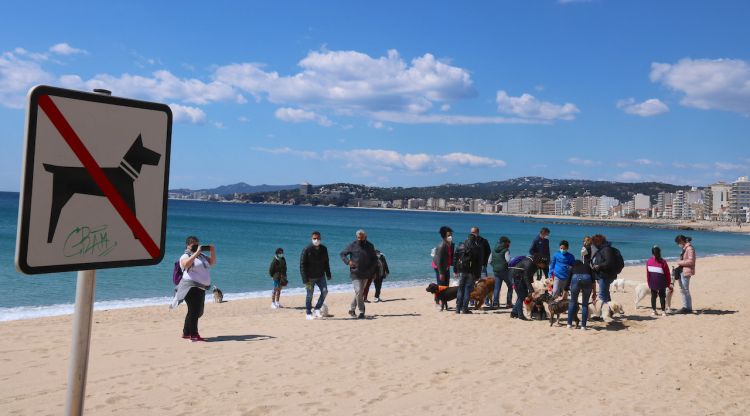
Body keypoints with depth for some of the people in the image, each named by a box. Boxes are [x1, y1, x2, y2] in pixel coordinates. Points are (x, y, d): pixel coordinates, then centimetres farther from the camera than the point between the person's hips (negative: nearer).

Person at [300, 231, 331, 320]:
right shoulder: (307, 250, -13)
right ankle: (308, 314, 16)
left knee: (324, 291, -8)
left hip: (321, 276, 4)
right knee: (309, 295, 4)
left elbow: (326, 263, 14)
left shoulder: (324, 249, 3)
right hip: (310, 277, -4)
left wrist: (328, 274, 10)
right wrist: (305, 279, -18)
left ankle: (317, 309, 7)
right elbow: (302, 265, -14)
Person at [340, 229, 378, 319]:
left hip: (365, 274, 4)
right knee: (358, 292, -13)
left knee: (360, 292, 10)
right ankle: (361, 312, -4)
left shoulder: (370, 246, 5)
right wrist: (348, 261, -13)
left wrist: (371, 269, -3)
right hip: (355, 273, -3)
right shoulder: (352, 245, -3)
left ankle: (352, 309, 26)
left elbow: (374, 259, 12)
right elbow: (342, 254, 5)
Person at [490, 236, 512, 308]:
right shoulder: (505, 250, -8)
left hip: (495, 271, 5)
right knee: (510, 286, 10)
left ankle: (495, 303, 1)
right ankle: (508, 303, 6)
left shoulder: (494, 250, 11)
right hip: (504, 270, -5)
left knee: (497, 287, 7)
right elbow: (508, 261, -17)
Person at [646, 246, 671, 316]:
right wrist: (668, 284, 6)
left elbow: (647, 273, 1)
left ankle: (653, 311, 10)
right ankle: (663, 311, 8)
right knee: (662, 296, 7)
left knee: (653, 296, 9)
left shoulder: (649, 261, -3)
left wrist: (648, 283, 11)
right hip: (661, 283, -2)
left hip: (652, 283, 2)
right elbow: (667, 274, -3)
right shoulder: (663, 262, -9)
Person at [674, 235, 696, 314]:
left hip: (686, 272, -10)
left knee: (686, 290, -6)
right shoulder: (685, 248, 16)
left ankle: (689, 308, 1)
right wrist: (679, 266, 10)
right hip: (682, 271, 10)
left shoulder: (690, 248, -14)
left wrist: (680, 263, -13)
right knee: (682, 290, 13)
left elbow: (691, 261, -21)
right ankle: (685, 307, 20)